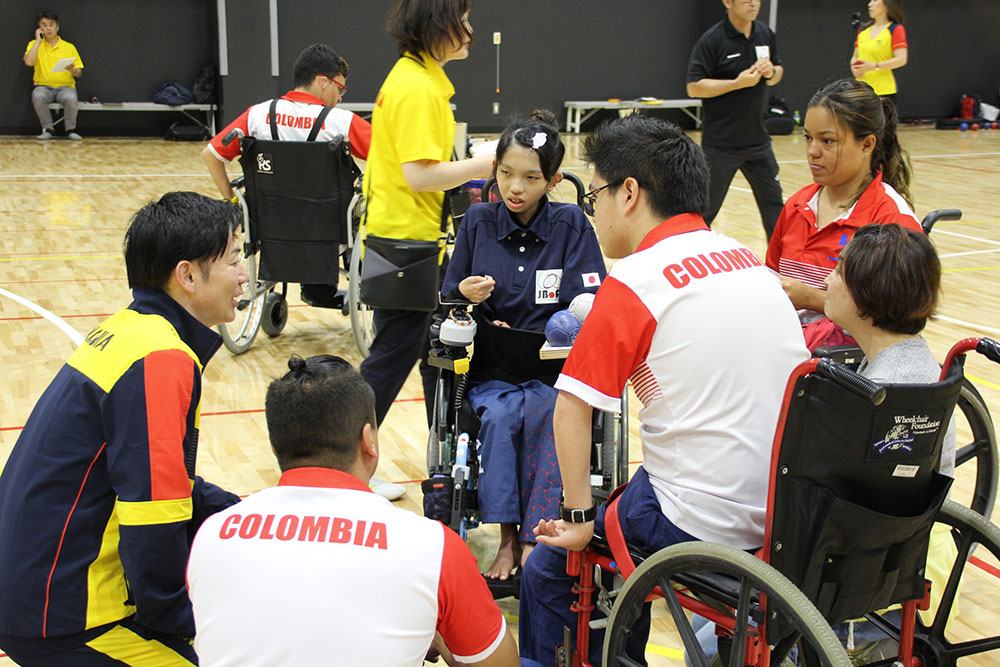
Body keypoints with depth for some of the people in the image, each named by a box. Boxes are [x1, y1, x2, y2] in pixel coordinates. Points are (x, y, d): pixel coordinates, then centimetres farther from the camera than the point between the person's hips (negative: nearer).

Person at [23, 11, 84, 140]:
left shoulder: (69, 47, 11)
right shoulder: (35, 44, 10)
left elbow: (79, 73, 11)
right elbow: (28, 62, -11)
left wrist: (73, 70, -14)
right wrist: (38, 41, -4)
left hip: (65, 86, 0)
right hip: (43, 86, 0)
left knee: (71, 98, -36)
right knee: (38, 97, -36)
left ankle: (70, 129, -11)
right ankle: (49, 129, -14)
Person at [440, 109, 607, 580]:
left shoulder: (571, 224, 1)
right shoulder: (477, 221, 6)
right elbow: (446, 302, 11)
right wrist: (465, 294, -14)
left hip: (553, 368, -1)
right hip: (490, 370, 2)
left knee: (543, 412, -33)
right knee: (498, 417, -30)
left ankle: (534, 538, -25)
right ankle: (507, 538, -20)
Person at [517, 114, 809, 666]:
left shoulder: (631, 283, -12)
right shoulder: (749, 261, 8)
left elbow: (572, 406, -16)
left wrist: (579, 515, -8)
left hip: (700, 526, -8)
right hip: (788, 510, 8)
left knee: (548, 571, 12)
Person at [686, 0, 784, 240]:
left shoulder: (765, 33, 6)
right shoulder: (712, 40, -13)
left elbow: (778, 73, 17)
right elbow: (694, 87, -17)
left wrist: (771, 72, -7)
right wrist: (738, 83, -23)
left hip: (757, 140, 6)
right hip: (720, 145, -6)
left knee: (773, 201, 11)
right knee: (706, 207, 1)